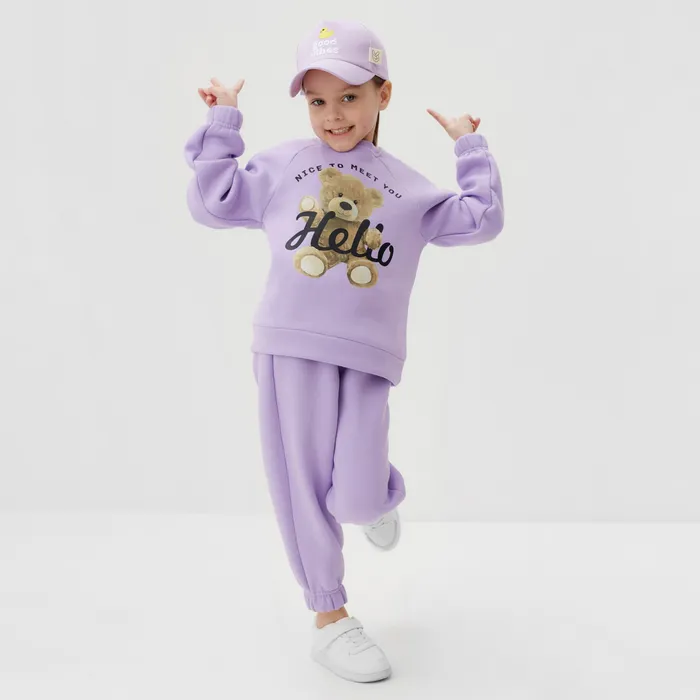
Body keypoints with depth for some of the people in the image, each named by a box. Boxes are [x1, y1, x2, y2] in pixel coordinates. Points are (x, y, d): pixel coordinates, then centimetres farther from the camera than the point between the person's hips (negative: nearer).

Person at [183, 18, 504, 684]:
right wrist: (222, 124, 14)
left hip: (368, 357, 0)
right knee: (303, 487, 1)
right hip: (291, 345, 0)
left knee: (354, 499, -9)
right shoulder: (281, 164, 13)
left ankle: (383, 495, 30)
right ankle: (329, 617, 18)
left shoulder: (409, 188, 15)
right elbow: (211, 202, 13)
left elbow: (481, 219, 12)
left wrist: (470, 146, 16)